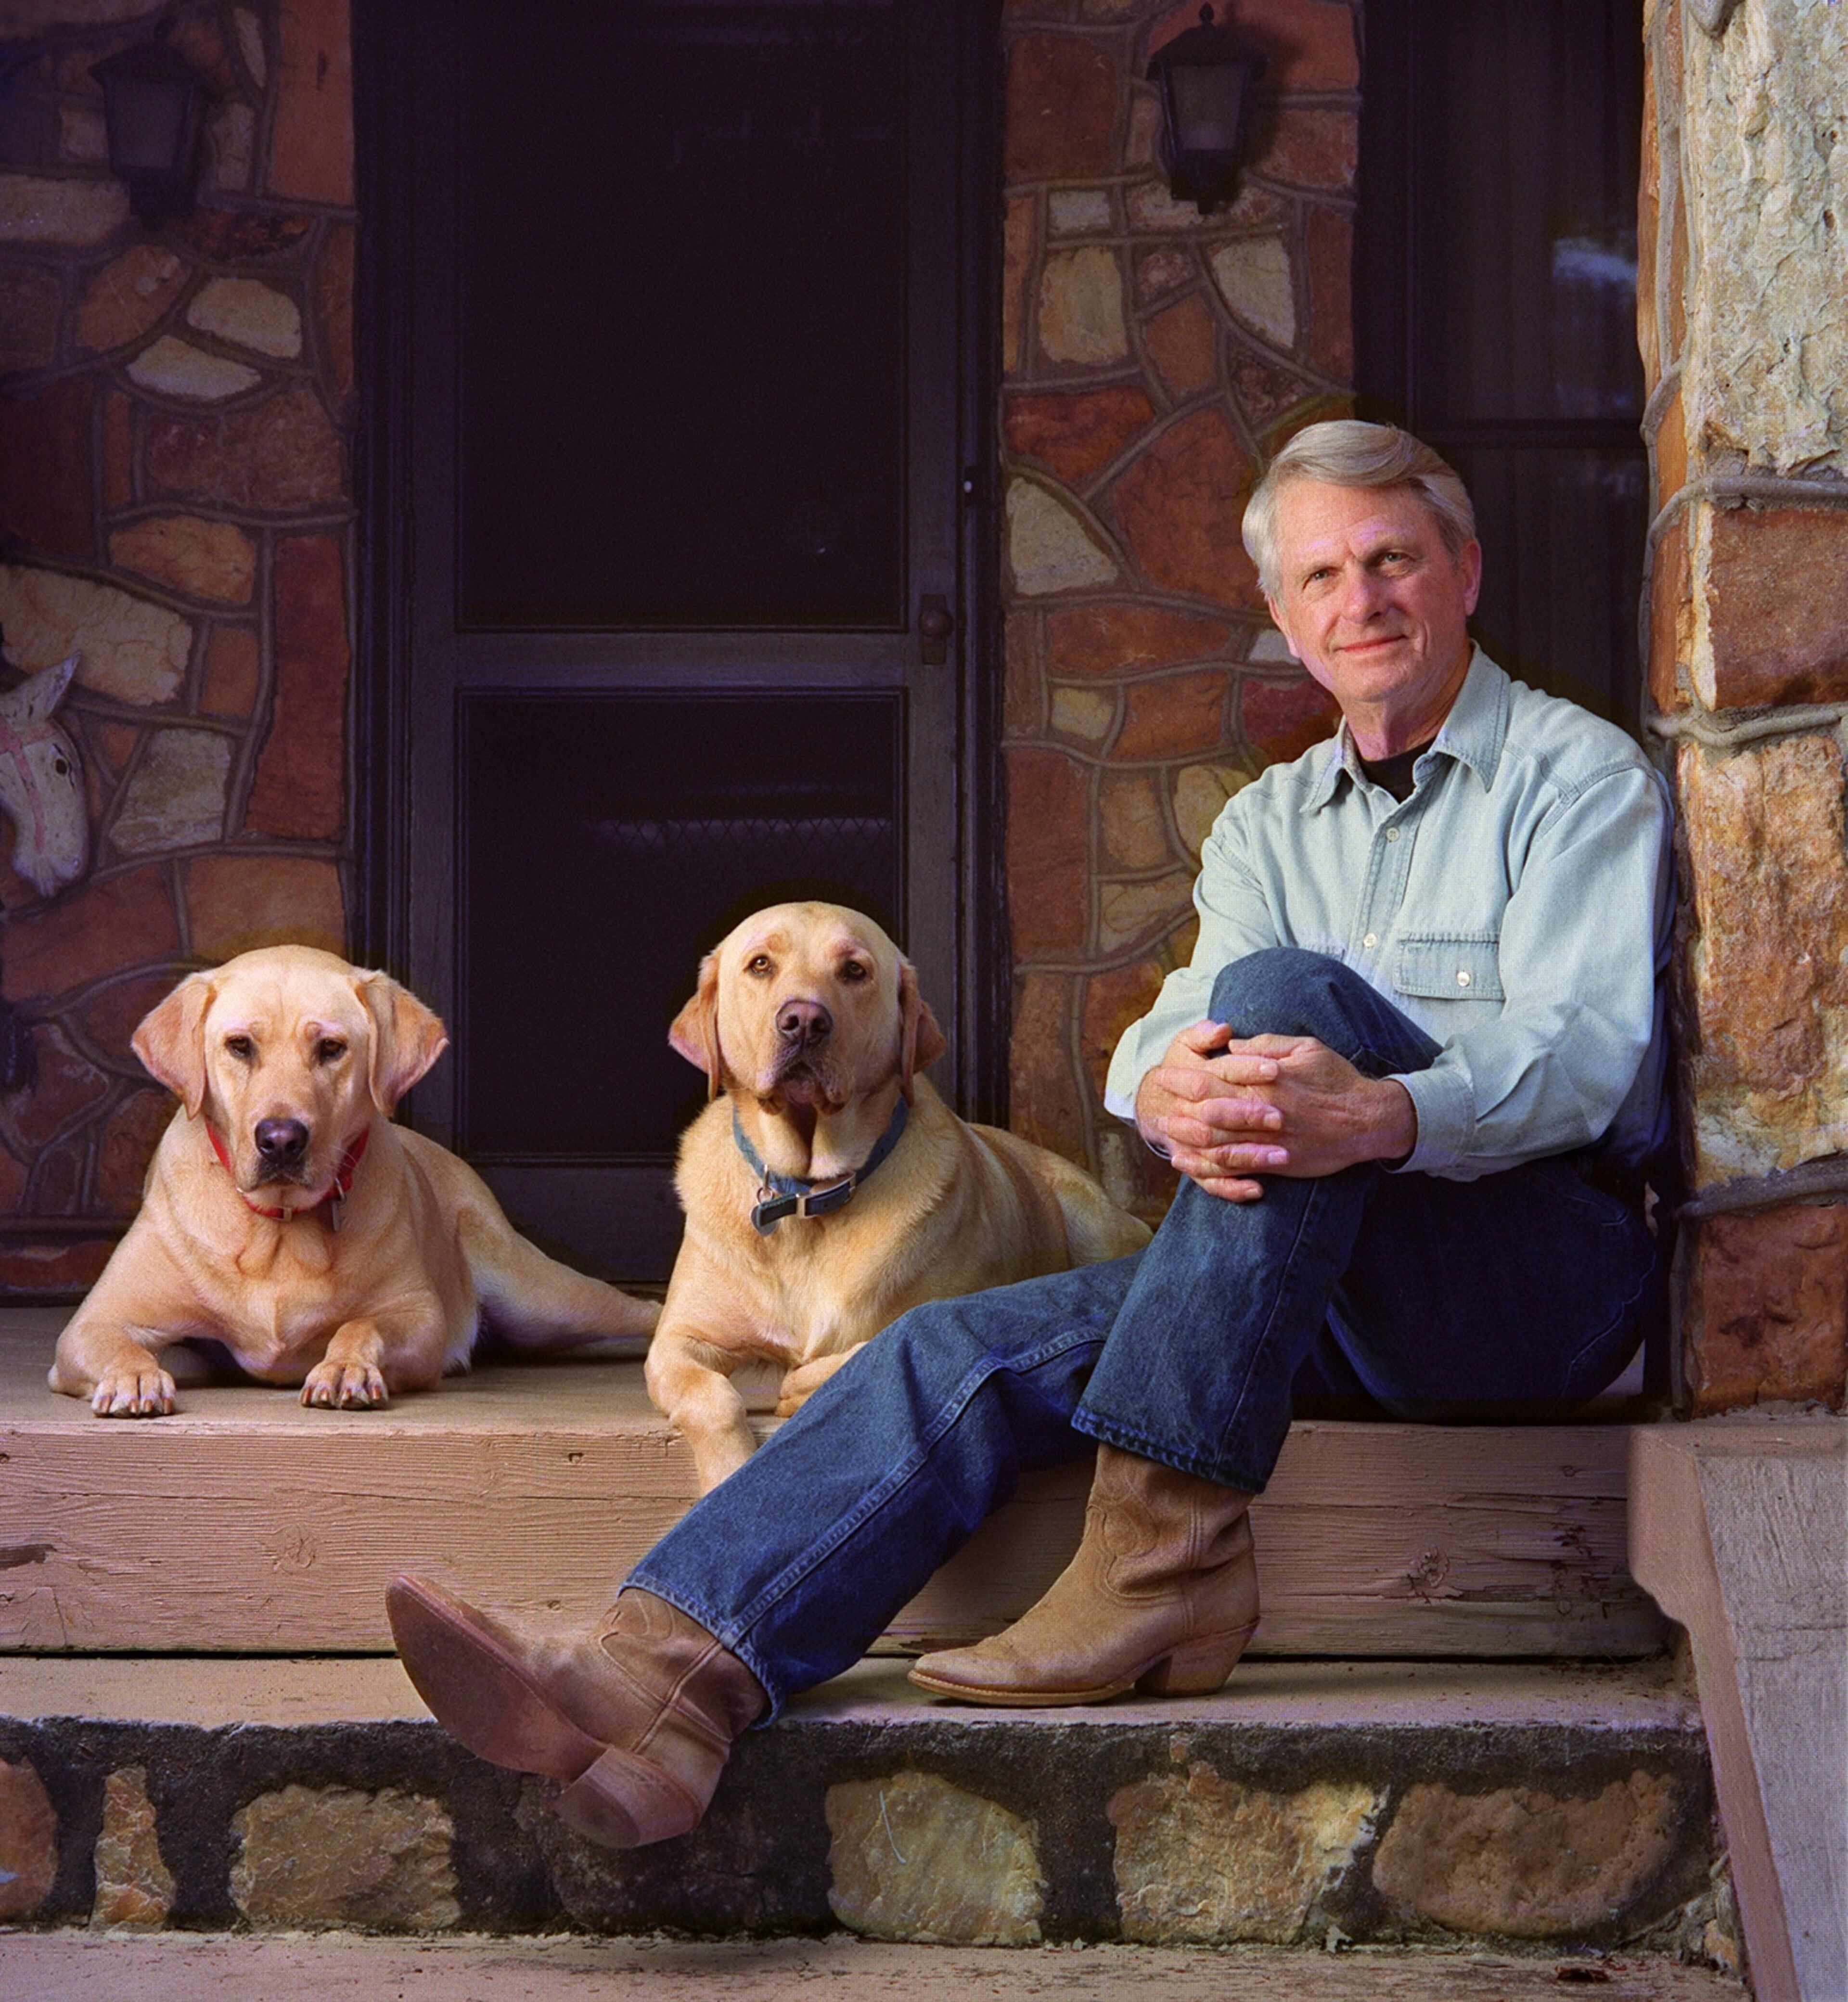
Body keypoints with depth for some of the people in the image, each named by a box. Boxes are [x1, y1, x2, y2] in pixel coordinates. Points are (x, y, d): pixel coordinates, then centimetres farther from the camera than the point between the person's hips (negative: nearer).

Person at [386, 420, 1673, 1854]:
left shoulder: (1579, 775, 5)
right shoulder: (1269, 823, 21)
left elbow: (1587, 1047, -13)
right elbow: (1176, 1031, 2)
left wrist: (1382, 1114, -36)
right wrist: (1168, 1091, -26)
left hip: (1550, 1264, -5)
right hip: (1330, 1294, 5)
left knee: (1280, 990, -30)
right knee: (968, 1351, -18)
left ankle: (1165, 1554, -34)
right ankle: (667, 1679, -38)